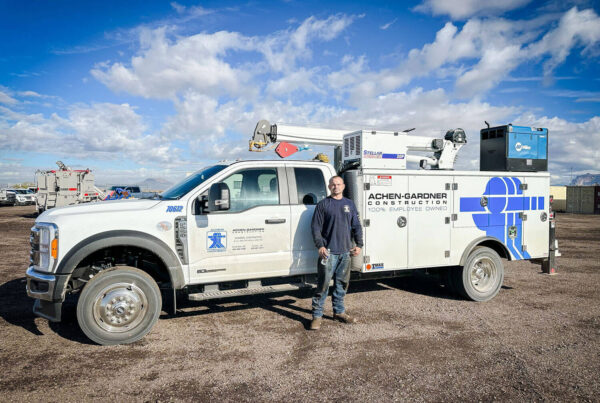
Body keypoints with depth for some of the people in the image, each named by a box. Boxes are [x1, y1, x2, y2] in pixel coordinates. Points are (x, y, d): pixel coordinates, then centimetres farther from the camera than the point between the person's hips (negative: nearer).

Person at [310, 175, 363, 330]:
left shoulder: (349, 204, 14)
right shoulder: (323, 204, 1)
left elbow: (356, 226, 16)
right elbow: (316, 227, -3)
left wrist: (359, 245, 4)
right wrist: (320, 246, -14)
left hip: (345, 252, 5)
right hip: (329, 252, -4)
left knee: (342, 283, 13)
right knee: (323, 284, -5)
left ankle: (339, 312, 27)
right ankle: (317, 316, 3)